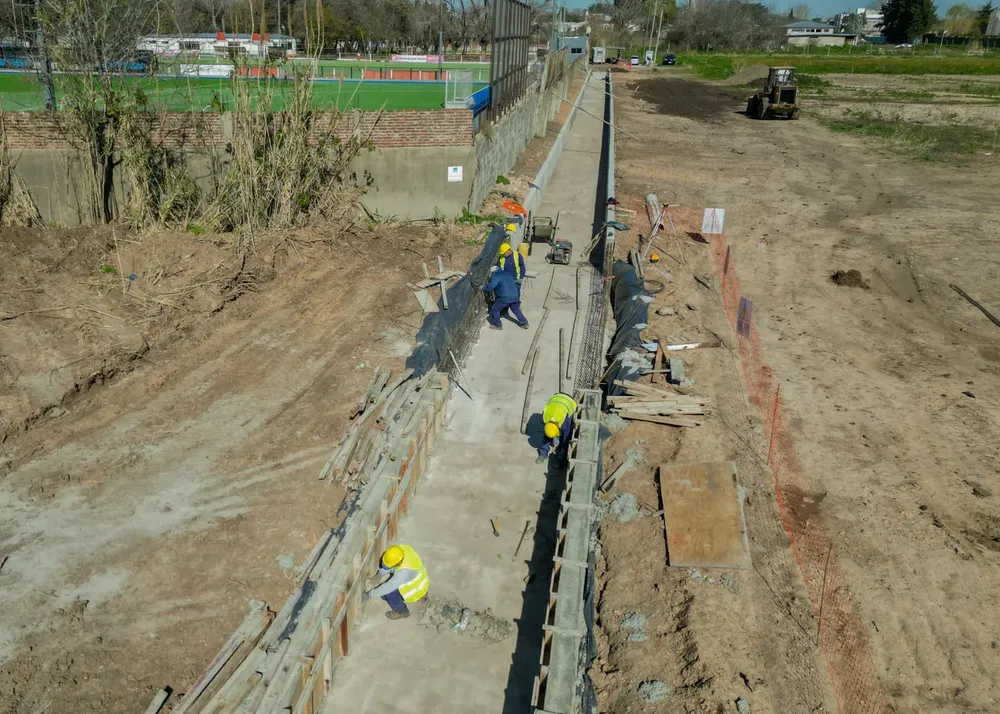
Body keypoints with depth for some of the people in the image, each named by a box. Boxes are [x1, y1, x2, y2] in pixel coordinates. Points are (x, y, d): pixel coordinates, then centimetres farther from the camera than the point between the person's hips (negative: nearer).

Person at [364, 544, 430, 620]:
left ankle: (402, 611, 8)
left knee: (387, 593, -16)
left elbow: (388, 587, -31)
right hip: (420, 579, 8)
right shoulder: (403, 549, -19)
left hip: (417, 589, -8)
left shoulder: (404, 571, -40)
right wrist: (377, 575, -3)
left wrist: (370, 594, -20)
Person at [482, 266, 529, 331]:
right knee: (515, 309, 28)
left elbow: (490, 286, -11)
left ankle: (498, 325, 20)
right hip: (515, 296, 7)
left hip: (505, 297, -7)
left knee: (495, 309, 11)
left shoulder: (495, 276, -2)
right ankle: (524, 323, 31)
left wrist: (483, 288, 7)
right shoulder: (507, 274, 23)